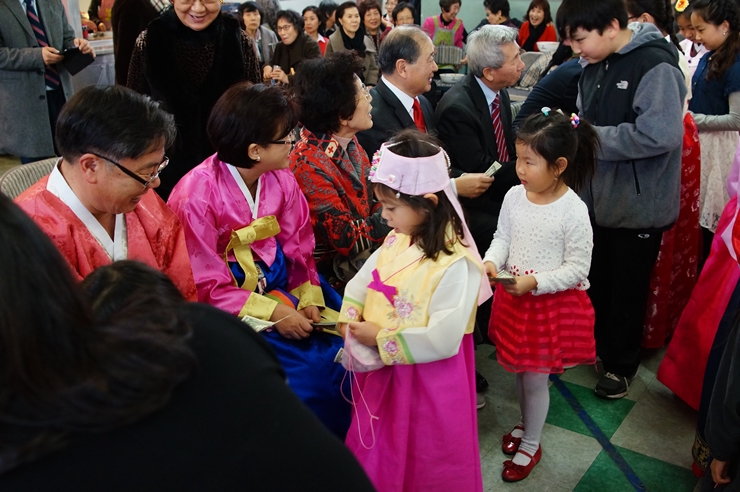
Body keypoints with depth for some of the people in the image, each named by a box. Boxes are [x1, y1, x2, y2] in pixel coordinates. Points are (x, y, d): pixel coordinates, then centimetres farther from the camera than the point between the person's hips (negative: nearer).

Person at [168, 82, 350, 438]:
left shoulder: (282, 180, -1)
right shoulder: (197, 196, -18)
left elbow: (298, 248, 4)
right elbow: (205, 287, -17)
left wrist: (310, 299, -13)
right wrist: (273, 312, -22)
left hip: (277, 285, 6)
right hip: (228, 308, -5)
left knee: (344, 346, -12)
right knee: (307, 369, -22)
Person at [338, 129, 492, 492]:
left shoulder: (455, 265, -27)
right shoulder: (397, 241, -2)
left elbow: (443, 339, -29)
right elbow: (362, 282, 5)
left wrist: (380, 339, -23)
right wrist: (351, 323, -12)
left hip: (427, 386, -7)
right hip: (381, 372, 7)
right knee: (380, 456, 27)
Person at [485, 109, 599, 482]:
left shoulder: (574, 211, -21)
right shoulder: (514, 196, -6)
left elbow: (577, 269, -16)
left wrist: (534, 282, -25)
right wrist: (491, 262, -16)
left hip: (553, 304, -5)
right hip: (514, 299, 5)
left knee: (535, 378, 9)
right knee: (519, 370, 21)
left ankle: (530, 445, 32)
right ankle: (526, 423, 47)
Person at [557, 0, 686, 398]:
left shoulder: (655, 66, -20)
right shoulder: (594, 66, 3)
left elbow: (661, 133, -31)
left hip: (637, 206, -6)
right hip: (596, 198, 6)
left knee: (627, 290, 11)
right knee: (594, 282, 19)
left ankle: (621, 365, 31)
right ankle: (594, 345, 41)